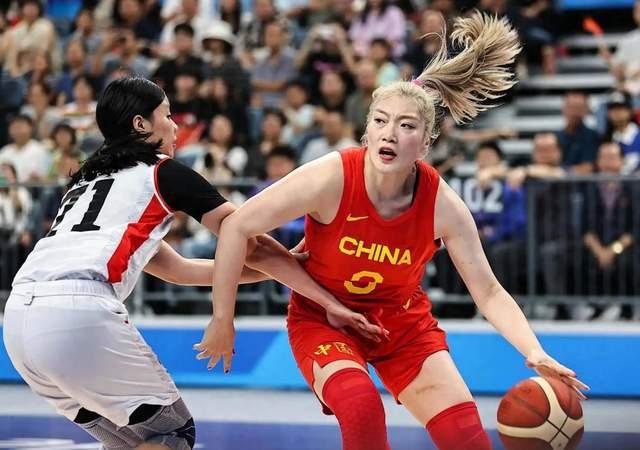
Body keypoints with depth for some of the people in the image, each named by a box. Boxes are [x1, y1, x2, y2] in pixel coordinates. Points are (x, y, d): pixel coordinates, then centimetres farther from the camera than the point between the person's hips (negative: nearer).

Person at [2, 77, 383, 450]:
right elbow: (253, 246, 9)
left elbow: (175, 268, 32)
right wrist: (331, 303, 14)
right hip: (79, 311, -7)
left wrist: (274, 270, 33)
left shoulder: (90, 179, 30)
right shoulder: (165, 173, 10)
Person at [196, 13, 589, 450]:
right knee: (361, 406, -32)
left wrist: (534, 353, -26)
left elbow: (489, 292, -11)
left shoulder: (443, 205, -19)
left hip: (403, 321, 3)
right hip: (323, 317, -3)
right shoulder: (332, 178, -27)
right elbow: (236, 227, -21)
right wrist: (223, 321, -16)